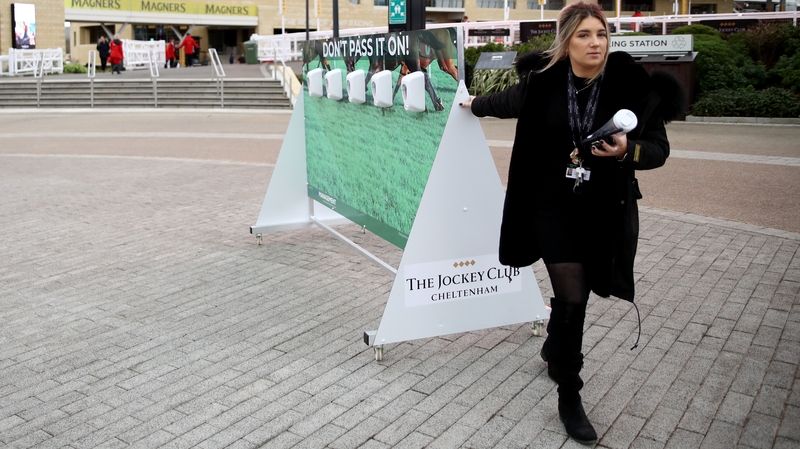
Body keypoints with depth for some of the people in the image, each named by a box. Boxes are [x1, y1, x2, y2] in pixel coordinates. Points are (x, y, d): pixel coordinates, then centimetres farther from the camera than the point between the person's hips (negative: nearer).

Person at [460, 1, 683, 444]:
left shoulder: (632, 85, -10)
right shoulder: (542, 84, -7)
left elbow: (658, 149, -7)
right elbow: (506, 102, 15)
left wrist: (627, 151, -28)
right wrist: (474, 105, 33)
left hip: (606, 213, 1)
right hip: (554, 210, -1)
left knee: (573, 294, 12)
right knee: (571, 299, -5)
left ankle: (554, 348, 46)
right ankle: (569, 396, 13)